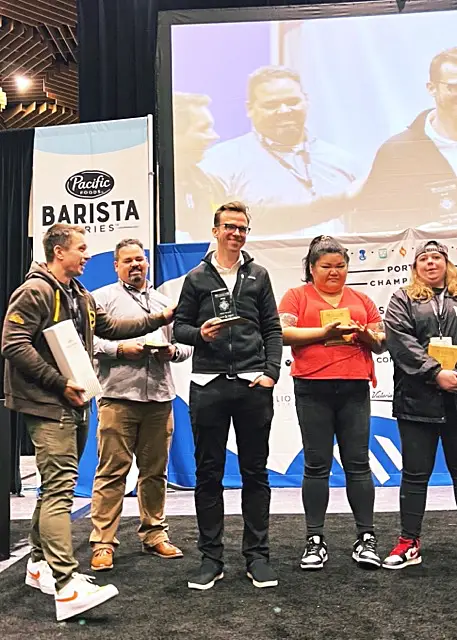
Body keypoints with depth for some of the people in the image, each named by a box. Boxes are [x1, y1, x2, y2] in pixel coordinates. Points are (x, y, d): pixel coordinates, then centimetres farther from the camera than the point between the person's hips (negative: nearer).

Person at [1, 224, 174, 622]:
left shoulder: (80, 297, 18)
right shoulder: (35, 291, -11)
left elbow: (110, 327, 26)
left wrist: (159, 319, 22)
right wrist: (59, 383, -19)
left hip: (73, 404, 10)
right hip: (48, 405, -9)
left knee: (57, 485, 15)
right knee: (60, 486, -15)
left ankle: (40, 563, 27)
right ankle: (66, 584, -17)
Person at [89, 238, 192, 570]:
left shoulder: (165, 301, 19)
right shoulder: (103, 298, 6)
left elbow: (185, 344, 17)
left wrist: (172, 351, -3)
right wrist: (120, 349, -15)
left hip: (160, 397, 4)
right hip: (118, 396, -4)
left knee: (155, 470, 11)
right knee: (112, 471, -3)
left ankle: (154, 534, 22)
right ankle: (103, 542, 5)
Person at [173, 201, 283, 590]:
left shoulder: (258, 276, 11)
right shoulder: (197, 277, 9)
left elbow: (273, 329, 8)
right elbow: (179, 326, 8)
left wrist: (271, 372, -3)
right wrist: (200, 333, -13)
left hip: (253, 383, 1)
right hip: (208, 384, 0)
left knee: (255, 472, 6)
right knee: (209, 473, 5)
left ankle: (257, 555, 17)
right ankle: (211, 557, 16)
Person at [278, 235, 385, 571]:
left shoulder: (361, 300, 16)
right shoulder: (297, 296, 7)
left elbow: (381, 342, 15)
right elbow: (283, 332, -8)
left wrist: (367, 335, -7)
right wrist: (324, 331, -15)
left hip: (354, 389, 2)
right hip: (313, 389, -2)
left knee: (358, 463, 3)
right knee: (317, 465, 2)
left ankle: (366, 537, 11)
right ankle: (315, 540, 10)